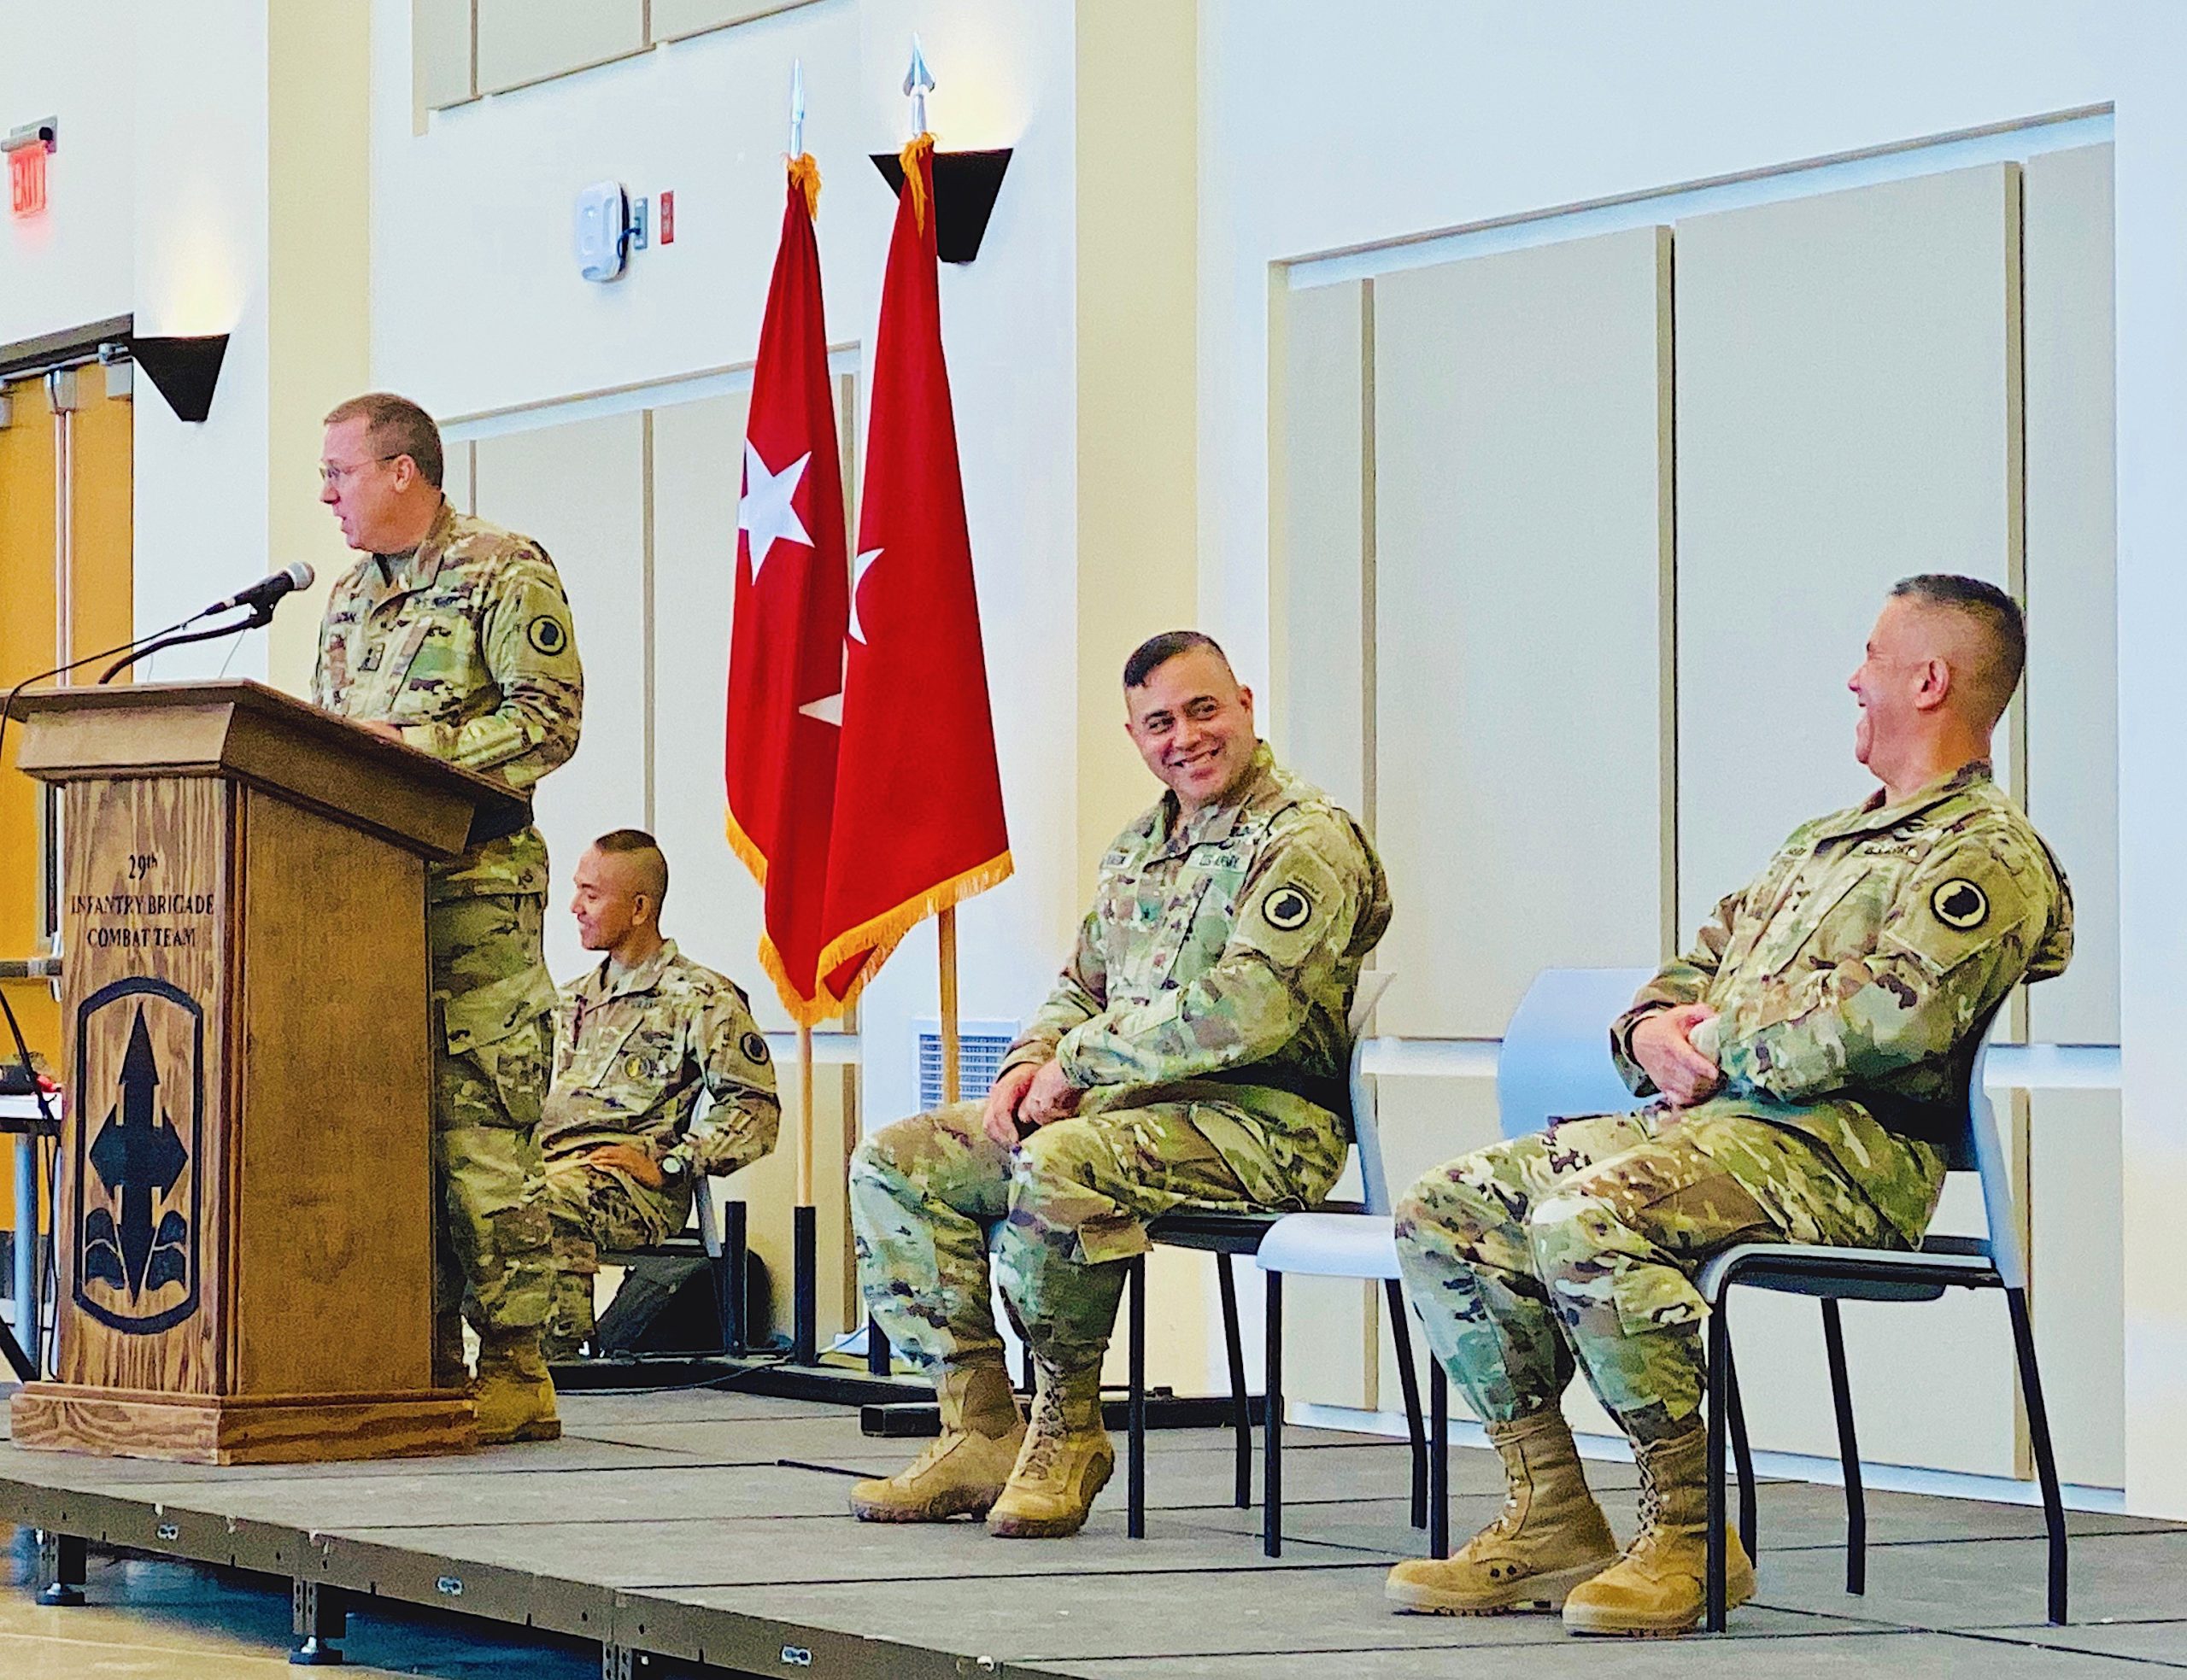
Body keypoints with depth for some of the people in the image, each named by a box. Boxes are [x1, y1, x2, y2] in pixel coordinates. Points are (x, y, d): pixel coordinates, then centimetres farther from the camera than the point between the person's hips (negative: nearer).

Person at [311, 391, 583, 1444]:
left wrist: (413, 749, -18)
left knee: (480, 1127, -10)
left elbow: (548, 719, -12)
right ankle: (429, 1360, 10)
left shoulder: (505, 573, -3)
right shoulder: (351, 599, 21)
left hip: (475, 887, -8)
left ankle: (514, 1371, -7)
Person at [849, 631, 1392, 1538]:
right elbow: (1080, 989, 26)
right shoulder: (1137, 849, 19)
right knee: (894, 1162, -2)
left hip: (1259, 1121, -9)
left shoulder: (1309, 841, -9)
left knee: (1059, 1164, -37)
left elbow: (1245, 1012, -22)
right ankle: (980, 1434, -6)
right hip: (1121, 1107, 9)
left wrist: (1078, 1063, -15)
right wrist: (1028, 1067, 1)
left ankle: (1067, 1431, -19)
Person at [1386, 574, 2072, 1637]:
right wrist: (1652, 1030, 4)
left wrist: (1716, 1052, -9)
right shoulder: (1824, 842, 28)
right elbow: (1696, 968, 28)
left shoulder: (1986, 855, -3)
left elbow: (1889, 1016, -19)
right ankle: (1549, 1520, -6)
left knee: (1583, 1219, -35)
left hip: (1839, 1147, -10)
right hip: (1706, 1121, 10)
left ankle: (1690, 1532, -24)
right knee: (1444, 1210, -4)